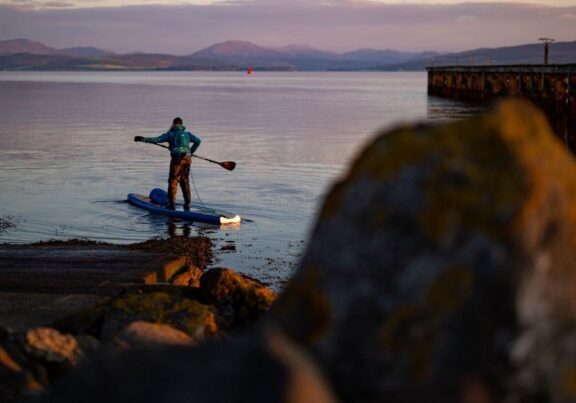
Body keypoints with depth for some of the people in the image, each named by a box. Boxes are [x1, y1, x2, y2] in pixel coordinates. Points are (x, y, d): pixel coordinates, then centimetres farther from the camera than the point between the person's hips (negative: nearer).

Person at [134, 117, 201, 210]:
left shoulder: (170, 134, 5)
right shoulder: (187, 134, 17)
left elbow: (157, 139, -2)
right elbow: (198, 141, 11)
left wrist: (143, 139, 3)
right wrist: (191, 152, 19)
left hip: (177, 158, -4)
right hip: (187, 158, 5)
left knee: (173, 181, 1)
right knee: (185, 182, 14)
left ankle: (172, 204, -3)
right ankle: (187, 204, 15)